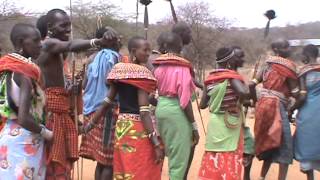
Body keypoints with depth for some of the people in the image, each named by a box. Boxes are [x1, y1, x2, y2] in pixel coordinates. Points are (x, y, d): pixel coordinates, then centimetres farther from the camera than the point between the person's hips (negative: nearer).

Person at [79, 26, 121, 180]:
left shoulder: (95, 58, 13)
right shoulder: (113, 57, -8)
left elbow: (85, 84, 16)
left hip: (92, 111, 8)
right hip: (107, 111, -8)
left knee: (101, 159, 13)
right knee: (108, 161, -2)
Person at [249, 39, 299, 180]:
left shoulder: (268, 66, 13)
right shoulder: (288, 67, -7)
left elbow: (251, 84, 8)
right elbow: (295, 93, -9)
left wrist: (256, 101, 19)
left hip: (263, 104, 8)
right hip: (276, 106, -8)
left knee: (270, 143, 18)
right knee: (284, 145, -1)